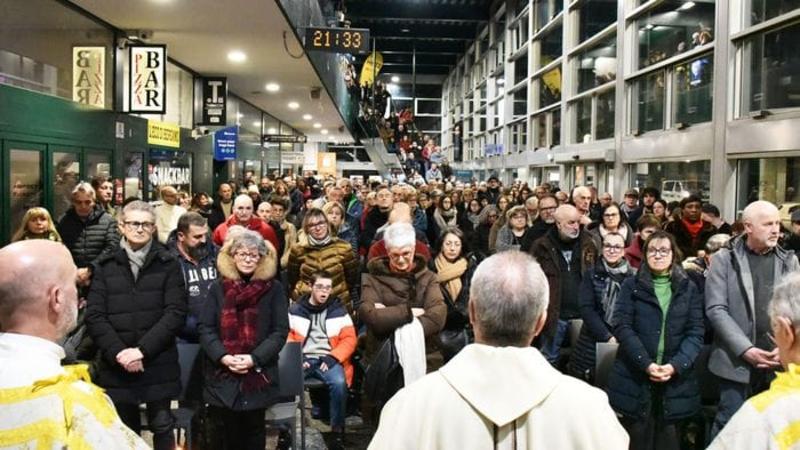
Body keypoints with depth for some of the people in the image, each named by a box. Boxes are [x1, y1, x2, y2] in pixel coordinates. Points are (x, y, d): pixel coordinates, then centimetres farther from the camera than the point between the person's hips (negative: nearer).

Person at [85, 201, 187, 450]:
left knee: (162, 426, 6)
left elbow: (175, 313, -8)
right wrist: (118, 353, -14)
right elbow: (94, 316, -1)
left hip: (158, 365, -1)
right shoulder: (106, 266, 6)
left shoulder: (168, 264, 1)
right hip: (116, 366, 2)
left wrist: (142, 350, -16)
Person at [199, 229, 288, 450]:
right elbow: (205, 329, 1)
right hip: (223, 375, 1)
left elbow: (280, 331, -4)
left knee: (254, 430, 11)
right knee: (230, 431, 11)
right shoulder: (218, 288, 6)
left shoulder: (274, 288, 1)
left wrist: (254, 359, -17)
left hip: (258, 375, -1)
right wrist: (222, 357, -15)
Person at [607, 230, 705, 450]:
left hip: (676, 379, 1)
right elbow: (622, 327, -5)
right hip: (635, 378, -1)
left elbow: (696, 332, 2)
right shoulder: (631, 286, 5)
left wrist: (676, 365, -13)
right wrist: (646, 364, -16)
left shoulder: (689, 288, 9)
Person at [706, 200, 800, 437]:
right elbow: (716, 309, -8)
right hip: (737, 360, -3)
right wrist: (745, 349, -15)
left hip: (780, 362, 4)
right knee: (728, 425, 2)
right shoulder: (724, 259, -1)